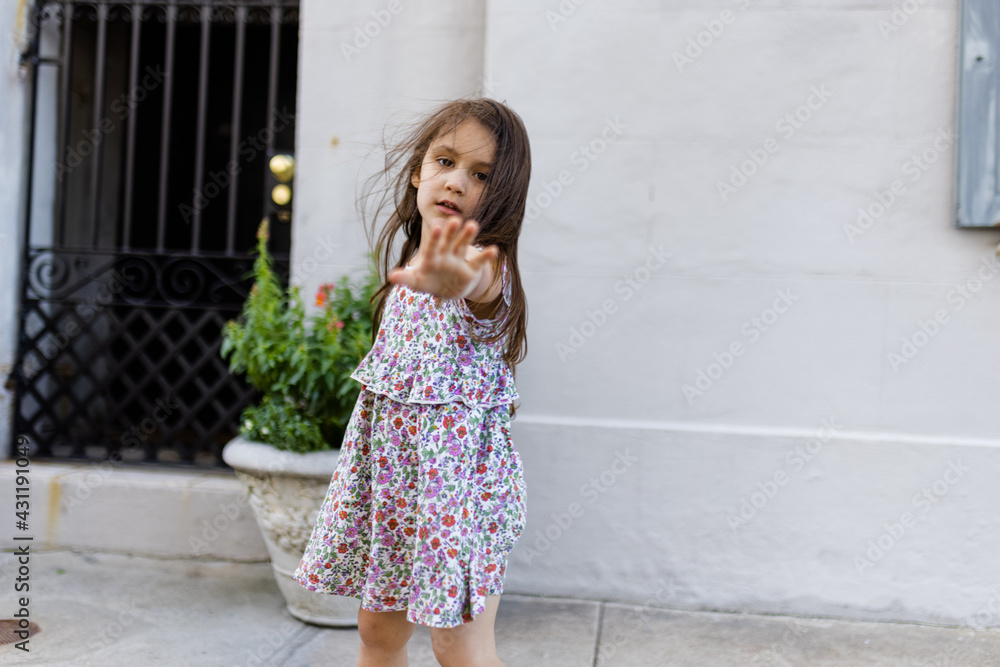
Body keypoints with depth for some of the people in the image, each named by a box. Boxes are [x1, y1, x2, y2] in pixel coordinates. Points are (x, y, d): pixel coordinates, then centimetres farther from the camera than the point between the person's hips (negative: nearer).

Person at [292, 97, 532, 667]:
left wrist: (454, 279, -63)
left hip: (458, 467, -7)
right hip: (390, 465, 7)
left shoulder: (489, 267, -15)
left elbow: (479, 281, -43)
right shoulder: (411, 267, 7)